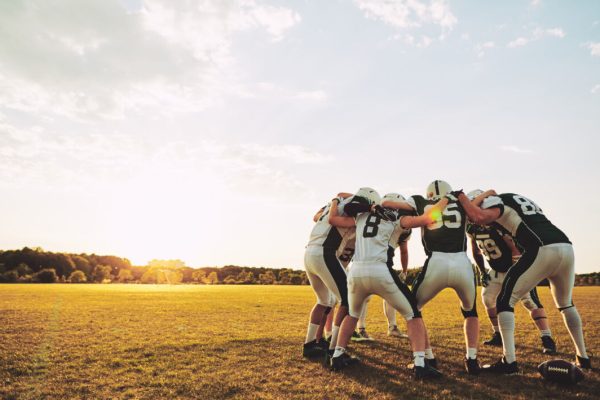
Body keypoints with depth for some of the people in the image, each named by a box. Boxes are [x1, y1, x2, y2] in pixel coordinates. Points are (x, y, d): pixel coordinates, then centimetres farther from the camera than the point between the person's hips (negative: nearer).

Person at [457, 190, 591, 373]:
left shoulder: (495, 201, 7)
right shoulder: (520, 200, 33)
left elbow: (479, 218, -14)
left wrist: (461, 197, 0)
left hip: (544, 250, -8)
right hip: (566, 247, 8)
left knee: (505, 301, 3)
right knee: (566, 304, 30)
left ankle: (509, 361, -1)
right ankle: (583, 357, 38)